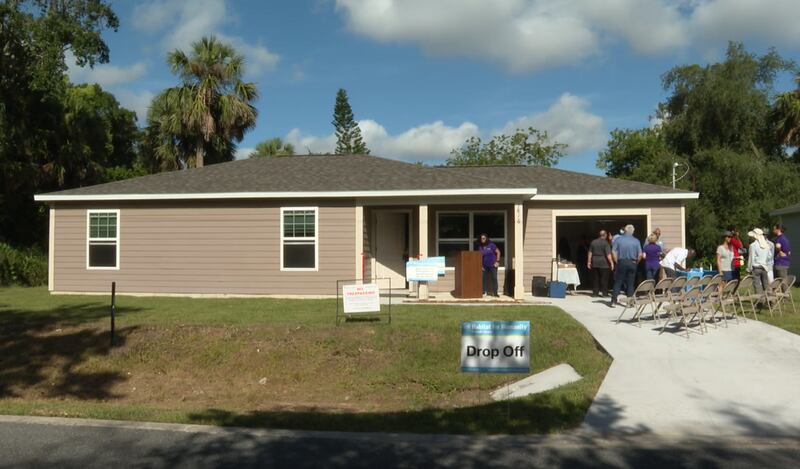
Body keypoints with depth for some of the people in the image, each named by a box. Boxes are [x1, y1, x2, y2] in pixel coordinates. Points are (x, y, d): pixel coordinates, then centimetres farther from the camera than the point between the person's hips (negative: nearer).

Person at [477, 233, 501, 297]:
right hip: (484, 265, 3)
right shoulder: (480, 247, 3)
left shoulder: (491, 245, -7)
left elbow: (498, 252, -2)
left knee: (494, 278, -6)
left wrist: (497, 261, -7)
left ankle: (495, 292, -4)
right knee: (484, 278, 2)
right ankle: (484, 291, 12)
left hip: (493, 265, -3)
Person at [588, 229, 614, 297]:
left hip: (594, 263, 4)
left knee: (595, 278, 8)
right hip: (604, 263, -4)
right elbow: (608, 254, -15)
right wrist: (611, 262, -12)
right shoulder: (605, 243, -8)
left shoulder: (593, 242, 8)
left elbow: (590, 253, 10)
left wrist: (589, 261, 14)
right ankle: (604, 293, 1)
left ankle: (595, 292, 8)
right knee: (604, 279, 1)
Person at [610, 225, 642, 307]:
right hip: (632, 263, 0)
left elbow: (613, 251, -8)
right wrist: (636, 262, 8)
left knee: (618, 282, 5)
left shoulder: (618, 239, -4)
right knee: (630, 283, 8)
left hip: (621, 262, 0)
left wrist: (617, 261, 2)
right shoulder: (636, 241, -3)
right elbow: (640, 254, -7)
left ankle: (614, 301, 2)